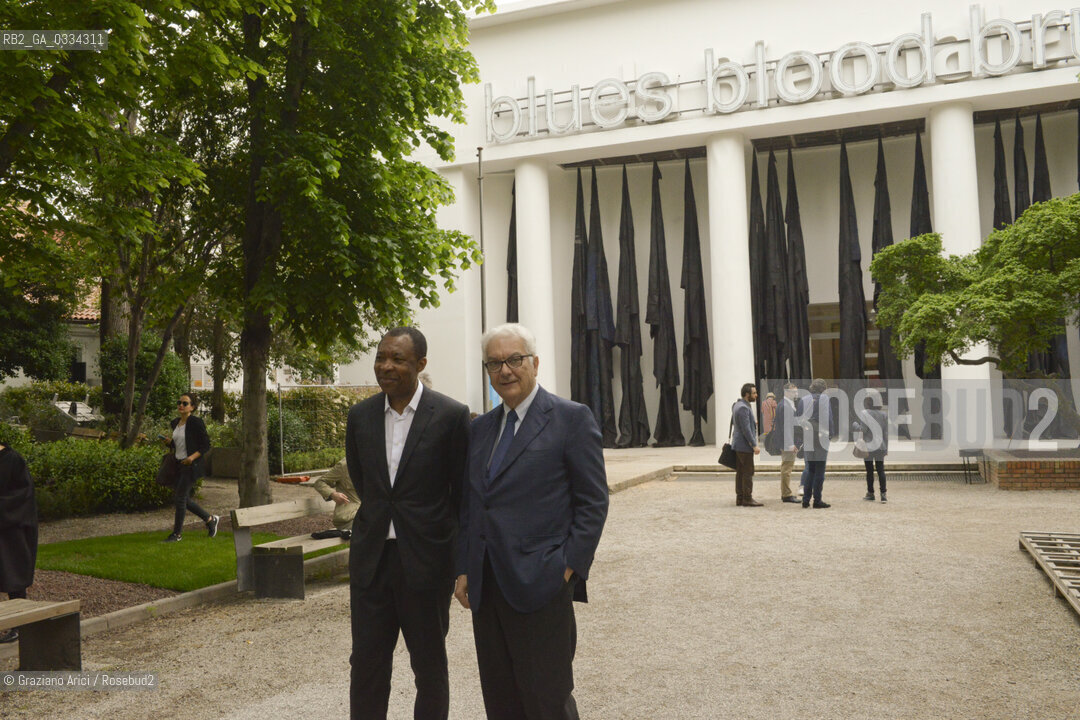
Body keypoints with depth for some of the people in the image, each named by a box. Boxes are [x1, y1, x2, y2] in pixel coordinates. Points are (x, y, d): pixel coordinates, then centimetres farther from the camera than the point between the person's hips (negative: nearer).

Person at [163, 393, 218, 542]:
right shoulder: (175, 423, 10)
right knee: (184, 499, 11)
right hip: (179, 464, 8)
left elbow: (206, 445, -12)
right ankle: (210, 519, 27)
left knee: (179, 498, -7)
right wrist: (169, 442, 1)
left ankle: (177, 534, 5)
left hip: (192, 465, -8)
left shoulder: (196, 422, -12)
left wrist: (193, 457, -25)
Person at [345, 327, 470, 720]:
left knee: (429, 665, 12)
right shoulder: (360, 415, 3)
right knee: (366, 663, 10)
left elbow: (463, 491, -2)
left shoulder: (451, 415, -10)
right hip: (371, 555, 4)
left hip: (426, 557, -3)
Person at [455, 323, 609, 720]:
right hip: (485, 586, 6)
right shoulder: (480, 427, 15)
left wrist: (570, 567, -11)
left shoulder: (572, 419, -3)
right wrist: (464, 569, 11)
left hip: (541, 585, -6)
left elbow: (593, 502, -5)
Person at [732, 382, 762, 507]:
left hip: (738, 444, 10)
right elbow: (746, 429, -22)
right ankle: (747, 499, -3)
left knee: (740, 472, 11)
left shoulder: (737, 405, 13)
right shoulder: (743, 408, -19)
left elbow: (733, 421, 24)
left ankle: (740, 498, 15)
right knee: (748, 472, -6)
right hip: (744, 445, -10)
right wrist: (754, 445, -20)